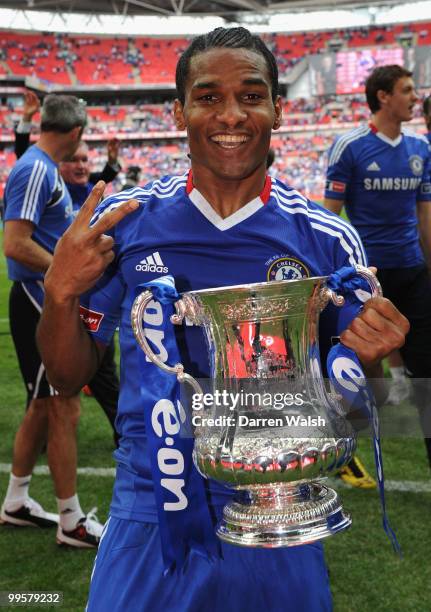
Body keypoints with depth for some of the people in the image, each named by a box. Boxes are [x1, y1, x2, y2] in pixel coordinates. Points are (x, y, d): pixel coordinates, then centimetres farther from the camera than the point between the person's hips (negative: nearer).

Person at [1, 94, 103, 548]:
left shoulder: (45, 169, 14)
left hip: (50, 304, 10)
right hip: (41, 306, -10)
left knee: (42, 406, 18)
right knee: (64, 410, -3)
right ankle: (71, 522, 10)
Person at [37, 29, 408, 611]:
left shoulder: (329, 240, -6)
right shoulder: (124, 221, -6)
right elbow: (70, 378, 2)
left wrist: (368, 357, -18)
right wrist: (61, 295, -17)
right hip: (150, 515, 0)